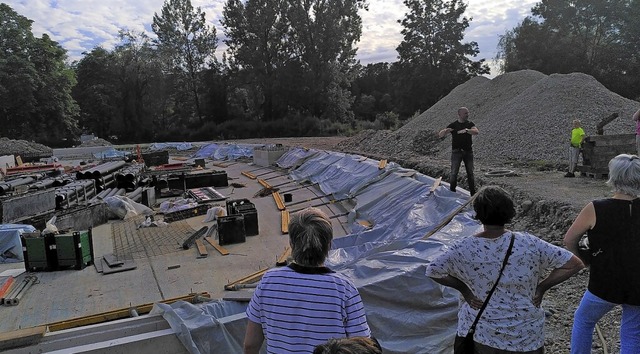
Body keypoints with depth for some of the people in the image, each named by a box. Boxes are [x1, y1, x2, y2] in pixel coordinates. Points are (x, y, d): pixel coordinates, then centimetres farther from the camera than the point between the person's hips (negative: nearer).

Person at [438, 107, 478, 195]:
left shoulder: (470, 124, 5)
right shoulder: (453, 125, -1)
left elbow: (476, 132, -15)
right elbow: (440, 135, -6)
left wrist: (466, 130, -33)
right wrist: (445, 131, -29)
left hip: (468, 151, 2)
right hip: (457, 151, -2)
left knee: (470, 173, 6)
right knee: (454, 173, -6)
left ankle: (473, 193, 15)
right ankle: (452, 191, 6)